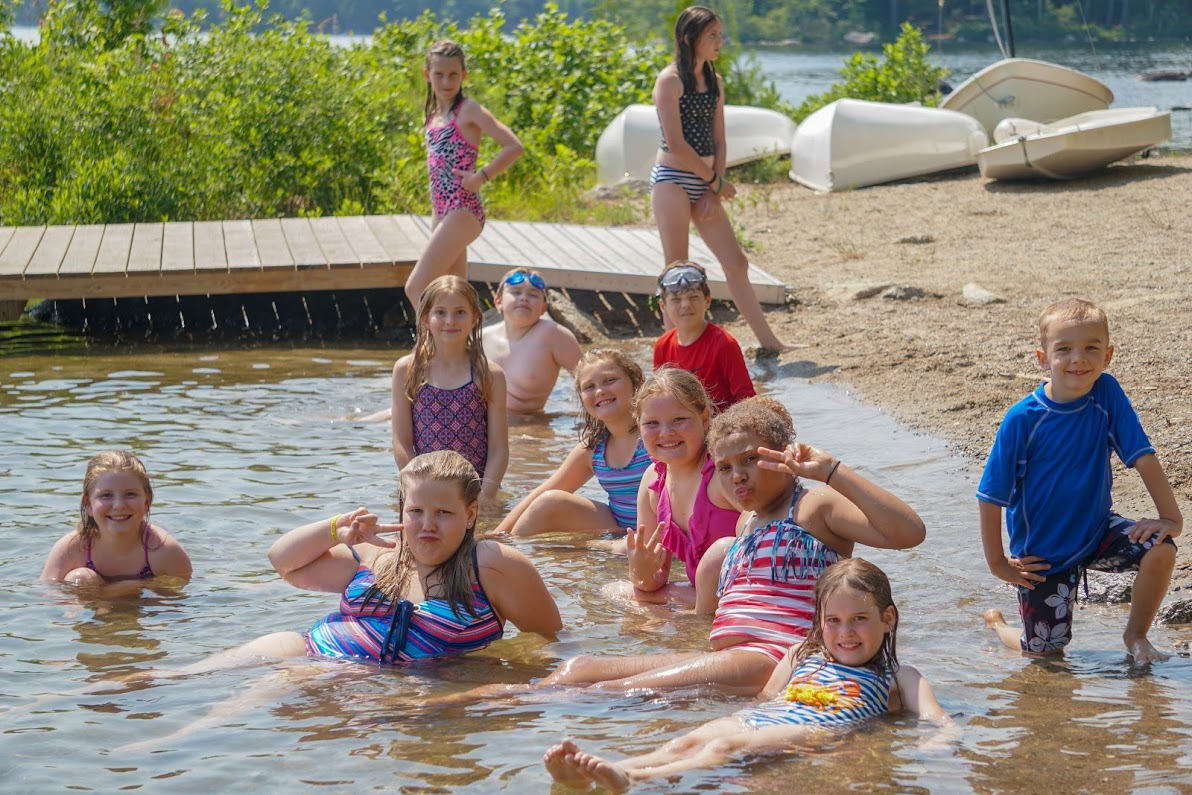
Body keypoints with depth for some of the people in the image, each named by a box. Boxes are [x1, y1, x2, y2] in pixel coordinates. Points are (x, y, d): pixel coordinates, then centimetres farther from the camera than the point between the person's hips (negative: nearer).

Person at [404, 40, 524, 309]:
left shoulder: (468, 110, -10)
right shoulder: (434, 114, 13)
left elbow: (514, 147, -18)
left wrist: (480, 177, -18)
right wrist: (436, 216, 12)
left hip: (462, 213, -8)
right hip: (442, 213, 8)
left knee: (416, 289, -12)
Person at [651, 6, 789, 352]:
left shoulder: (715, 83, 12)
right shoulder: (670, 80, -10)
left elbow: (718, 142, 11)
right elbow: (675, 143, -15)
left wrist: (713, 192, 0)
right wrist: (716, 181, -9)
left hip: (705, 183, 7)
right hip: (672, 180, -7)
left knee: (736, 262, 8)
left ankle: (767, 340, 13)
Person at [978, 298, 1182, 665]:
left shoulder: (1106, 394, -13)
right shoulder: (1023, 420, -21)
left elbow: (1143, 457, -11)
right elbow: (992, 496, -14)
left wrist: (1170, 517, -19)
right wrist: (997, 562, -10)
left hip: (1096, 529, 3)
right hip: (1042, 551, -3)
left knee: (1160, 550, -24)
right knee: (1047, 652, 2)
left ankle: (1136, 635, 1)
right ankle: (997, 624, 37)